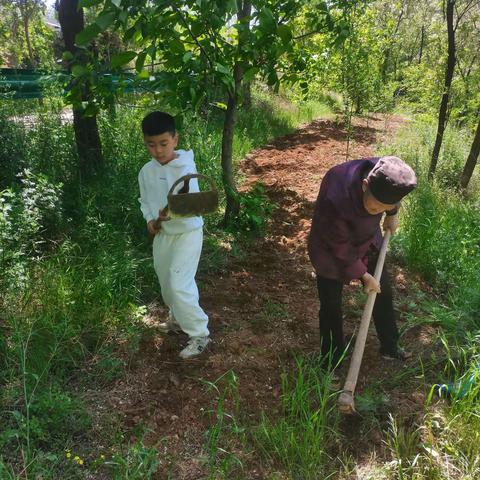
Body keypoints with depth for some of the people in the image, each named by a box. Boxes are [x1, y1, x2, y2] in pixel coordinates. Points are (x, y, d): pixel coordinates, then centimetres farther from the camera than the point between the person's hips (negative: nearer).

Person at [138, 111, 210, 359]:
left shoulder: (186, 169, -21)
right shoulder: (146, 171, -2)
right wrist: (150, 219, -5)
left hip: (187, 234, -7)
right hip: (162, 234, 7)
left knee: (179, 286, -11)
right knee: (166, 283, 20)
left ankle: (199, 334, 7)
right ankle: (177, 318, 47)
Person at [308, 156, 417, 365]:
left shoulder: (384, 175, -27)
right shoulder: (335, 202, -43)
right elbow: (342, 250, -26)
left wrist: (392, 215, 18)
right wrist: (366, 276, -15)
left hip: (367, 242, 6)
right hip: (331, 252, -5)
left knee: (383, 293, 17)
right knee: (331, 309, 6)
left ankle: (390, 347, 42)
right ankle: (331, 365, 28)